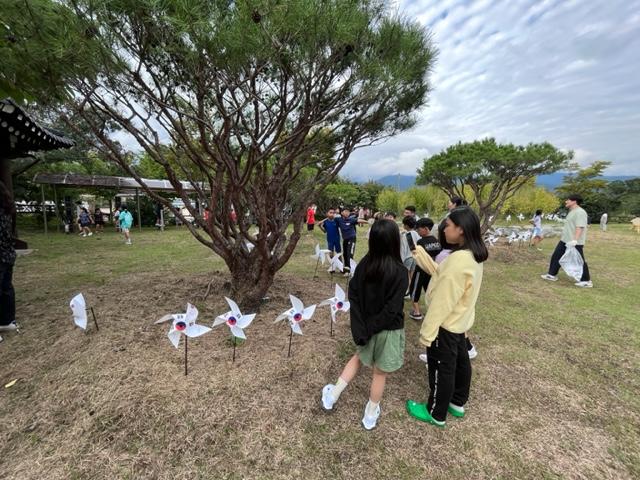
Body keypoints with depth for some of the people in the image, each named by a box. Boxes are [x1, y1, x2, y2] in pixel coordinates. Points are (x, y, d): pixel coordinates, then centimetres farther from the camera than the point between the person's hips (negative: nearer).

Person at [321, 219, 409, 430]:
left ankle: (333, 394, 34)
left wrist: (362, 327, -6)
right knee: (380, 372, 17)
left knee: (358, 357, 30)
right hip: (387, 329, -4)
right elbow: (392, 309, -24)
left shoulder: (364, 264, -10)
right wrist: (370, 328, -14)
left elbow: (353, 294, -7)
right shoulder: (399, 272, -24)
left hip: (366, 325, 4)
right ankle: (370, 414, 38)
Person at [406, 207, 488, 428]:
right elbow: (442, 276, 5)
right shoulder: (473, 255, -1)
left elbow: (443, 301, -28)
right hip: (460, 320, 9)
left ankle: (436, 414, 30)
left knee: (441, 368, 9)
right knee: (459, 360, 24)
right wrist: (420, 254, 0)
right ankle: (457, 403, 46)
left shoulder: (458, 260, -32)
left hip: (446, 323, -9)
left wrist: (427, 331, -19)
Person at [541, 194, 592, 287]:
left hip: (575, 243, -10)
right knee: (556, 256, 12)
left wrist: (574, 240, -34)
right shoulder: (572, 212, 16)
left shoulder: (580, 212, -17)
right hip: (565, 241, 10)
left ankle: (586, 281, 11)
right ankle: (552, 275, 21)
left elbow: (580, 227, -26)